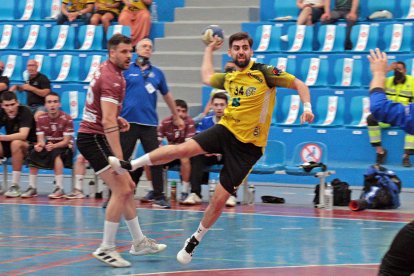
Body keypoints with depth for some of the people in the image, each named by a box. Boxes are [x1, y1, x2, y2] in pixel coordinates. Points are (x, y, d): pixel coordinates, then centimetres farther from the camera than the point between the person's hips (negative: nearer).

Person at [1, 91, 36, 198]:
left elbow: (23, 135, -33)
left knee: (16, 143, -37)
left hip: (29, 146, -5)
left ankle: (15, 185, -30)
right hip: (9, 146, 5)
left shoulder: (25, 111, -19)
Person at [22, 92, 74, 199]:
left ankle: (60, 189, -36)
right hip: (49, 146, 4)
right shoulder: (41, 119, -1)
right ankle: (32, 188, -17)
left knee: (55, 154, -37)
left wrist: (54, 146, -36)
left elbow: (66, 141, -16)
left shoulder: (66, 119, -15)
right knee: (33, 153, -24)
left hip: (64, 148, -4)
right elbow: (41, 139, -5)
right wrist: (40, 145, -30)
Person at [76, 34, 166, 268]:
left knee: (127, 188, 16)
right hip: (93, 139, -11)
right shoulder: (112, 79, -20)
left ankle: (139, 242, 25)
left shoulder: (106, 70, 11)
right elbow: (108, 122, -28)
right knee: (121, 190, -15)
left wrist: (118, 119, 9)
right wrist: (119, 159, -32)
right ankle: (106, 249, -9)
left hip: (94, 136, 11)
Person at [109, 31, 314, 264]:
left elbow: (298, 84, -5)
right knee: (183, 149, -22)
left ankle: (195, 241, 13)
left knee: (220, 199, -6)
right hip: (226, 130, 4)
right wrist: (209, 50, 37)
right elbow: (207, 77, 31)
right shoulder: (229, 78, 10)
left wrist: (307, 107, -20)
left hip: (248, 146, -4)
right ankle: (128, 166, -19)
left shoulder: (265, 73, -7)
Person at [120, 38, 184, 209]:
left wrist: (176, 117, 27)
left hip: (149, 123, 2)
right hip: (128, 122, -2)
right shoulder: (127, 70, 5)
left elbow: (167, 95, 22)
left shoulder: (157, 73, 12)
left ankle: (158, 195, 4)